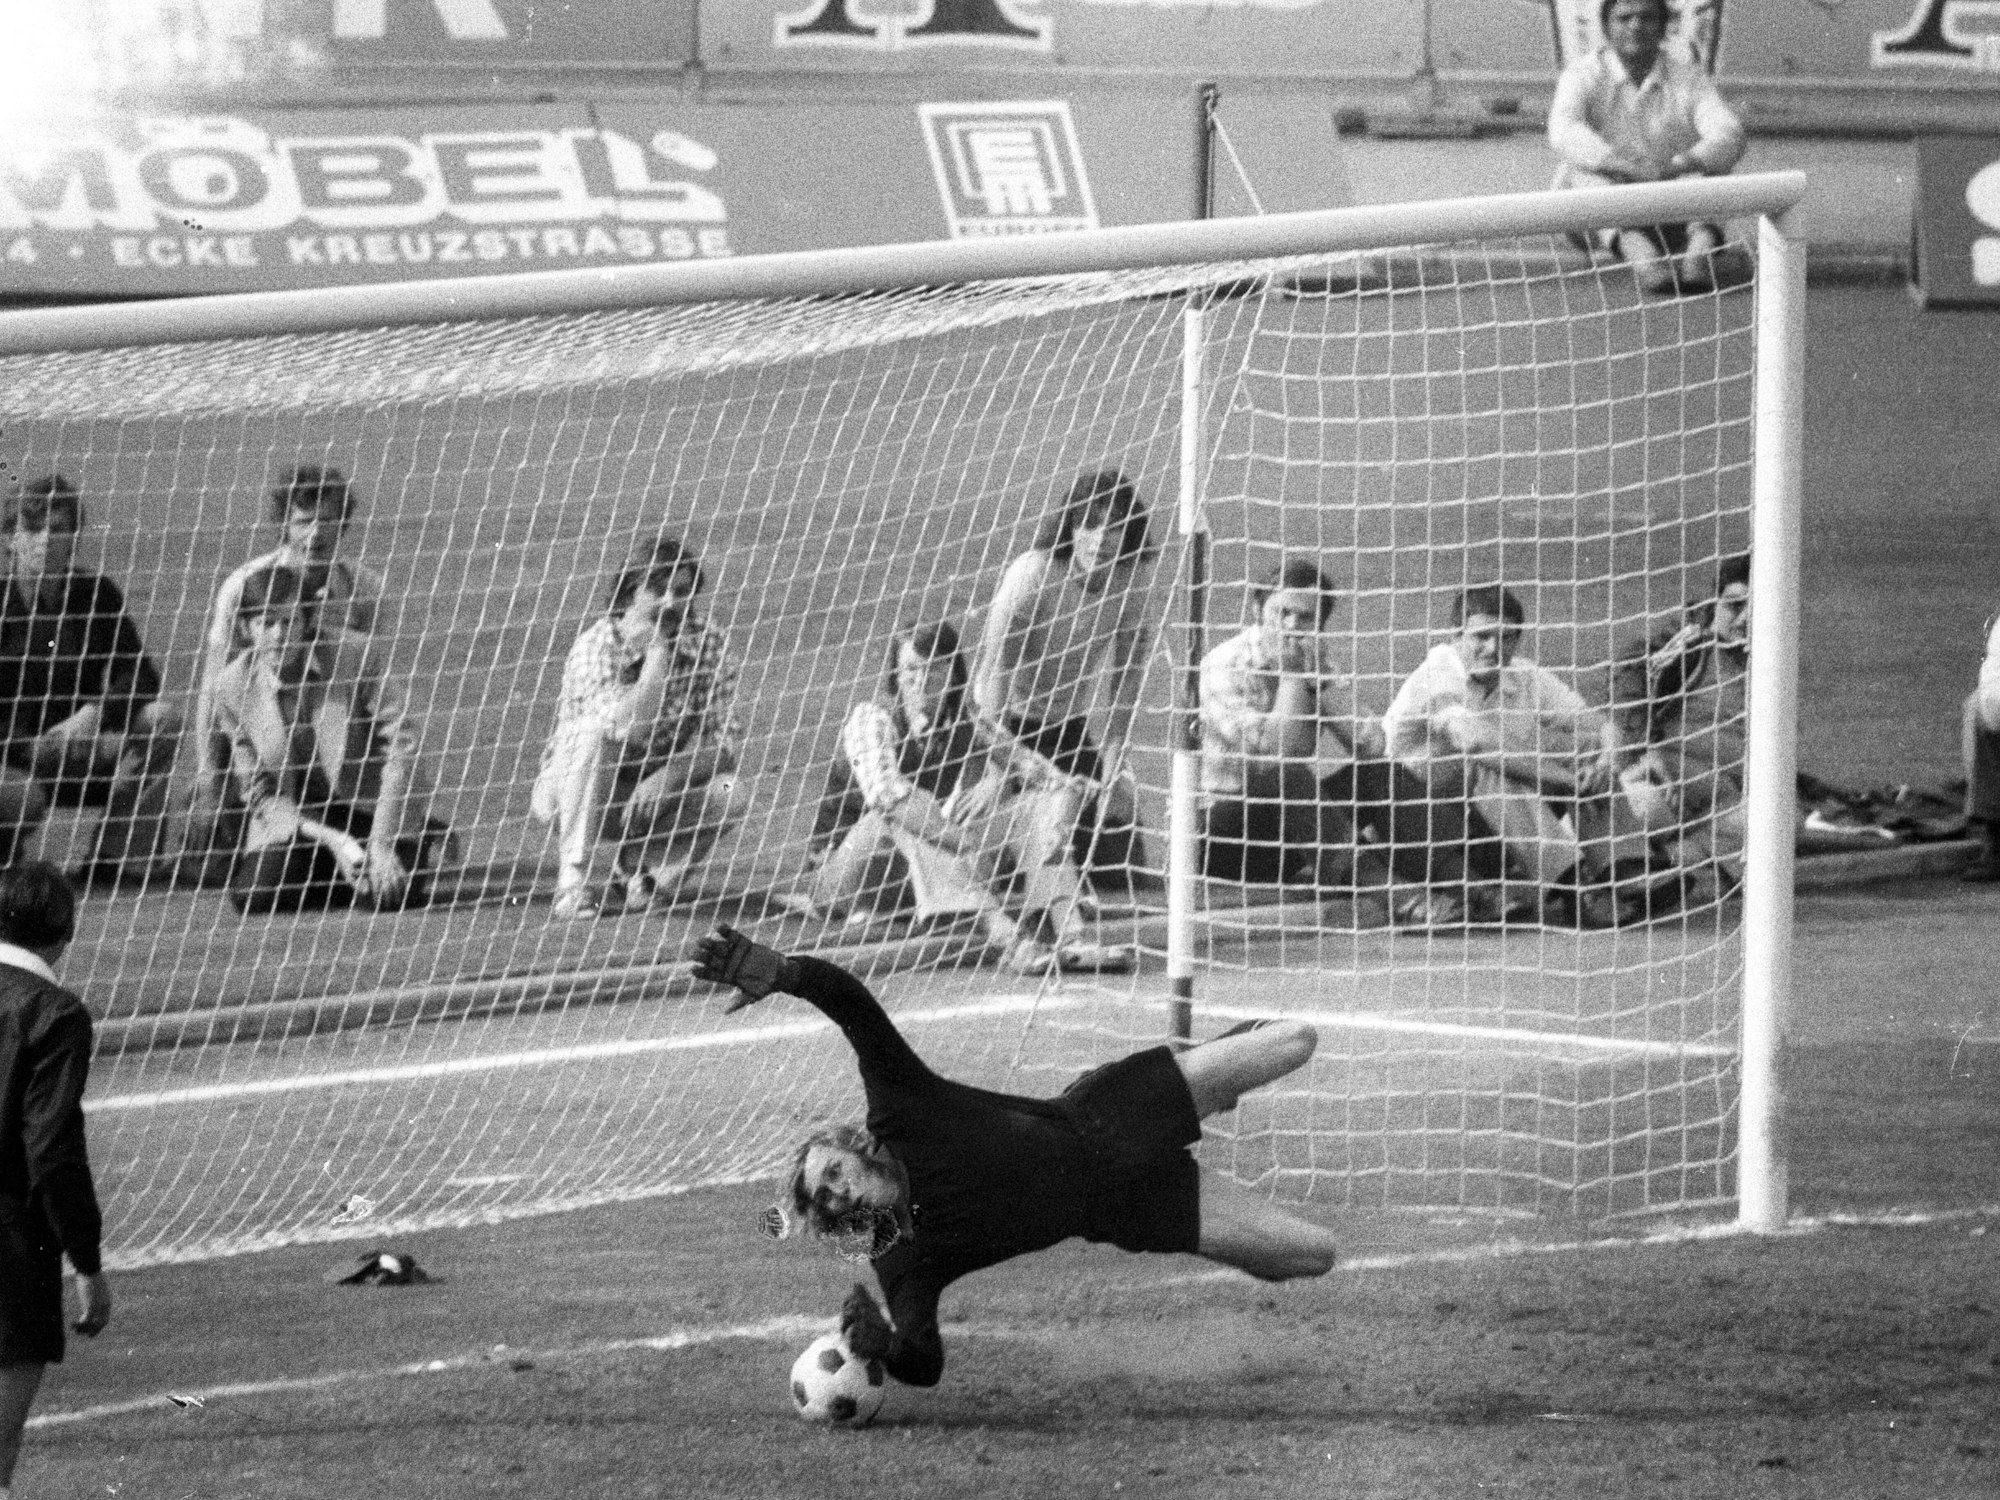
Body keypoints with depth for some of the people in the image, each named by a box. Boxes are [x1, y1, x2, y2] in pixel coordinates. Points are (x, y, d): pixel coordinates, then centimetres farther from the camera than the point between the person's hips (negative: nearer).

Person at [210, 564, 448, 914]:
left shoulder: (355, 654, -15)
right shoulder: (234, 687, -10)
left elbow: (400, 746, -16)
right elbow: (259, 793, -7)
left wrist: (382, 843, -23)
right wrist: (334, 842, -20)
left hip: (368, 806, -2)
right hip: (291, 818, 2)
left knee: (393, 894, -26)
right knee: (252, 899, -23)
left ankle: (423, 848, 12)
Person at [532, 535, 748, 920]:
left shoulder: (706, 644, -7)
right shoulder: (597, 645, -20)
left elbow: (723, 744, -13)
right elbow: (628, 729, -36)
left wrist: (667, 778, -30)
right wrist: (658, 651, -32)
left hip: (653, 793, 4)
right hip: (574, 796, -3)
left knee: (728, 796, -23)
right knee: (597, 730, -34)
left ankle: (636, 867, 0)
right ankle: (573, 881, -30)